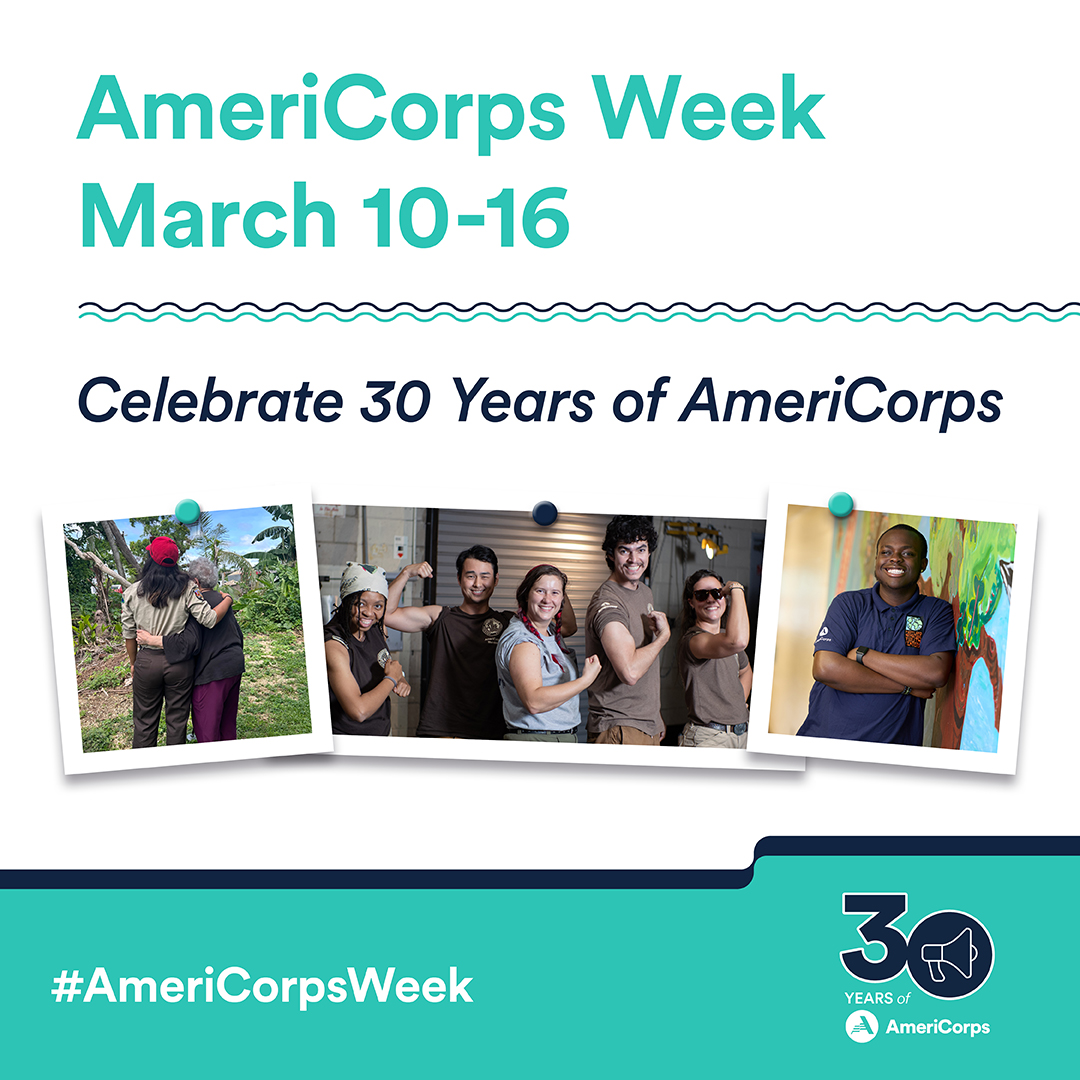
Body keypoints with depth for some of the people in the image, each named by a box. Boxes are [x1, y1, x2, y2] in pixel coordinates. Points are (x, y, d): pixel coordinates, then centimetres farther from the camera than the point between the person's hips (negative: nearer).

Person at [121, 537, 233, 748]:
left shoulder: (132, 592, -3)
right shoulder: (187, 588, -9)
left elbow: (129, 634, 2)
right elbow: (209, 619, -15)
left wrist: (134, 664, 16)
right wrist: (227, 600, 3)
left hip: (147, 661, 1)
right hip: (180, 662, -1)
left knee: (144, 722, 15)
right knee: (177, 719, 13)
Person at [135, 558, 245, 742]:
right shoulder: (222, 599, 10)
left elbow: (188, 641, -25)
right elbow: (238, 634, 17)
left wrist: (152, 640, -20)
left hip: (211, 672, -9)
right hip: (234, 666, 9)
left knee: (206, 727, 2)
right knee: (227, 722, 20)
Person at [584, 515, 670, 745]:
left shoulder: (645, 592, 13)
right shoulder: (607, 603, -17)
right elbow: (630, 672, -28)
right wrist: (663, 635, -13)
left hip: (649, 726, 8)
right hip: (619, 728, -8)